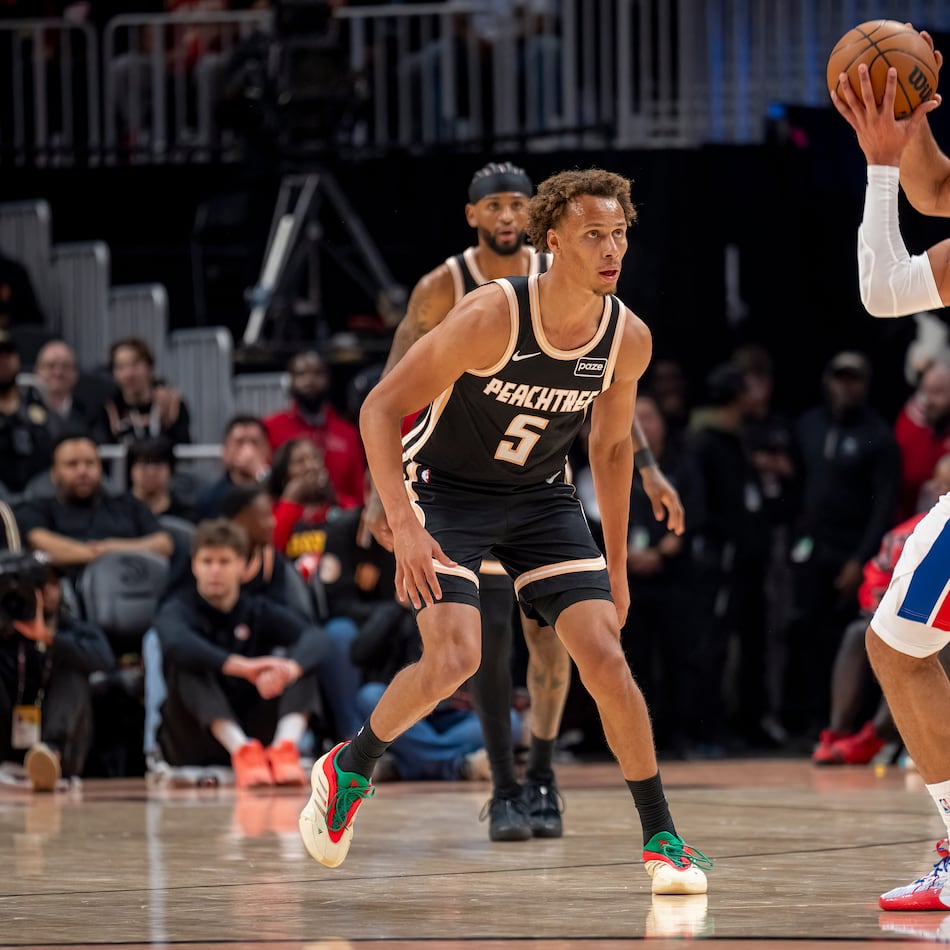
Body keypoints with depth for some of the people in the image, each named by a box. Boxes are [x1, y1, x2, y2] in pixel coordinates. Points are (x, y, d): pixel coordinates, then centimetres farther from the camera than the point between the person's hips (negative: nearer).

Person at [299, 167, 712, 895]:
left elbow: (612, 444, 7)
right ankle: (350, 770, 5)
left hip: (540, 497, 4)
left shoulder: (629, 338, -12)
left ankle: (663, 840, 3)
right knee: (455, 659, -22)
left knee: (605, 657, -9)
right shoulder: (493, 316, -27)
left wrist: (616, 564, 10)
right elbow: (381, 407, -22)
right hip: (446, 487, -4)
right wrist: (404, 526, -31)